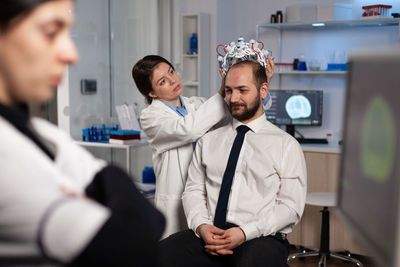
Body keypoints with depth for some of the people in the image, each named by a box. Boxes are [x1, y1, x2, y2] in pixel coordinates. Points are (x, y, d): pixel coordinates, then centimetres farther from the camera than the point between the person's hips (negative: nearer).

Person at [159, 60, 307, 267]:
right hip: (209, 236, 3)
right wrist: (201, 226, -8)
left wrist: (245, 233, -14)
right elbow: (193, 190, 14)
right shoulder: (208, 141, 18)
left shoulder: (286, 145, 6)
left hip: (261, 238, -3)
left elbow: (291, 206, -1)